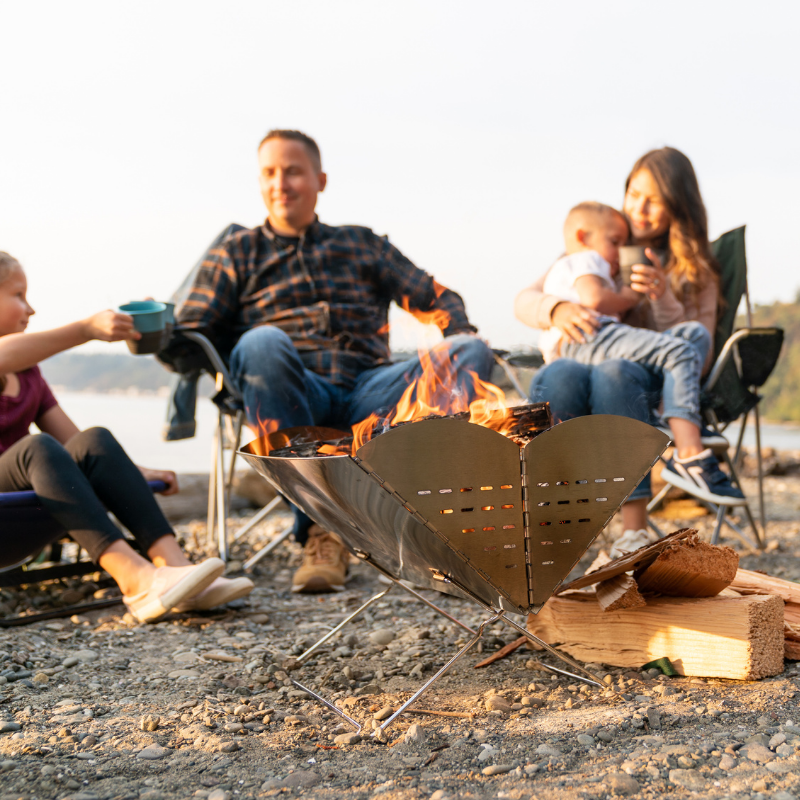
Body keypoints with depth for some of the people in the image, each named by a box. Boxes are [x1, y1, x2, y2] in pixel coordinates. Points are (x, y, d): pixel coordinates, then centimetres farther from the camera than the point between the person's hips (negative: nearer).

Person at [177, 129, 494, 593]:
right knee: (260, 342, -36)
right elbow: (191, 336, 11)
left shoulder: (362, 244, 28)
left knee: (472, 351, -22)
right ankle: (320, 532, -35)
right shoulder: (238, 254, 23)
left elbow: (438, 298, 23)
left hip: (369, 390, 2)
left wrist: (460, 337, 0)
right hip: (292, 395, -1)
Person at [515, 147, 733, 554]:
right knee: (555, 378, -37)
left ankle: (635, 532, -43)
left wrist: (663, 299, -13)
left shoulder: (695, 272, 14)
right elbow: (524, 300, 8)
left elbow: (698, 359, 3)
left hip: (653, 379, -1)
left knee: (613, 374, -39)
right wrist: (557, 310, -16)